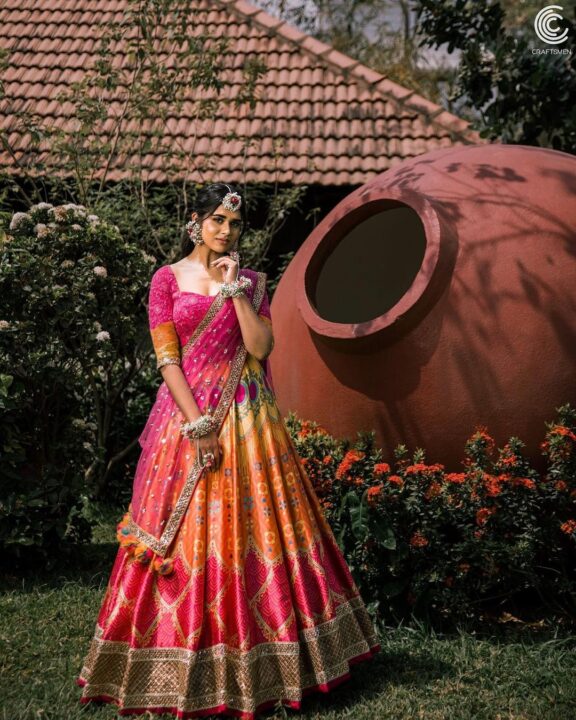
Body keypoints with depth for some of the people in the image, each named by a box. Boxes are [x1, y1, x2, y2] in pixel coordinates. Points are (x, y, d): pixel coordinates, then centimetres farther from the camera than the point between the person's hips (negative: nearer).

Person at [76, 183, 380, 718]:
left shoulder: (251, 281, 9)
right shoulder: (167, 278, 3)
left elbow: (260, 346, -4)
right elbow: (167, 357, -4)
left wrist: (234, 288, -8)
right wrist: (196, 424, -13)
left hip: (245, 418, 2)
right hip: (186, 413, -2)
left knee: (251, 529, 2)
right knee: (184, 535, 0)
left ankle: (251, 661, 14)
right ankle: (179, 669, 12)